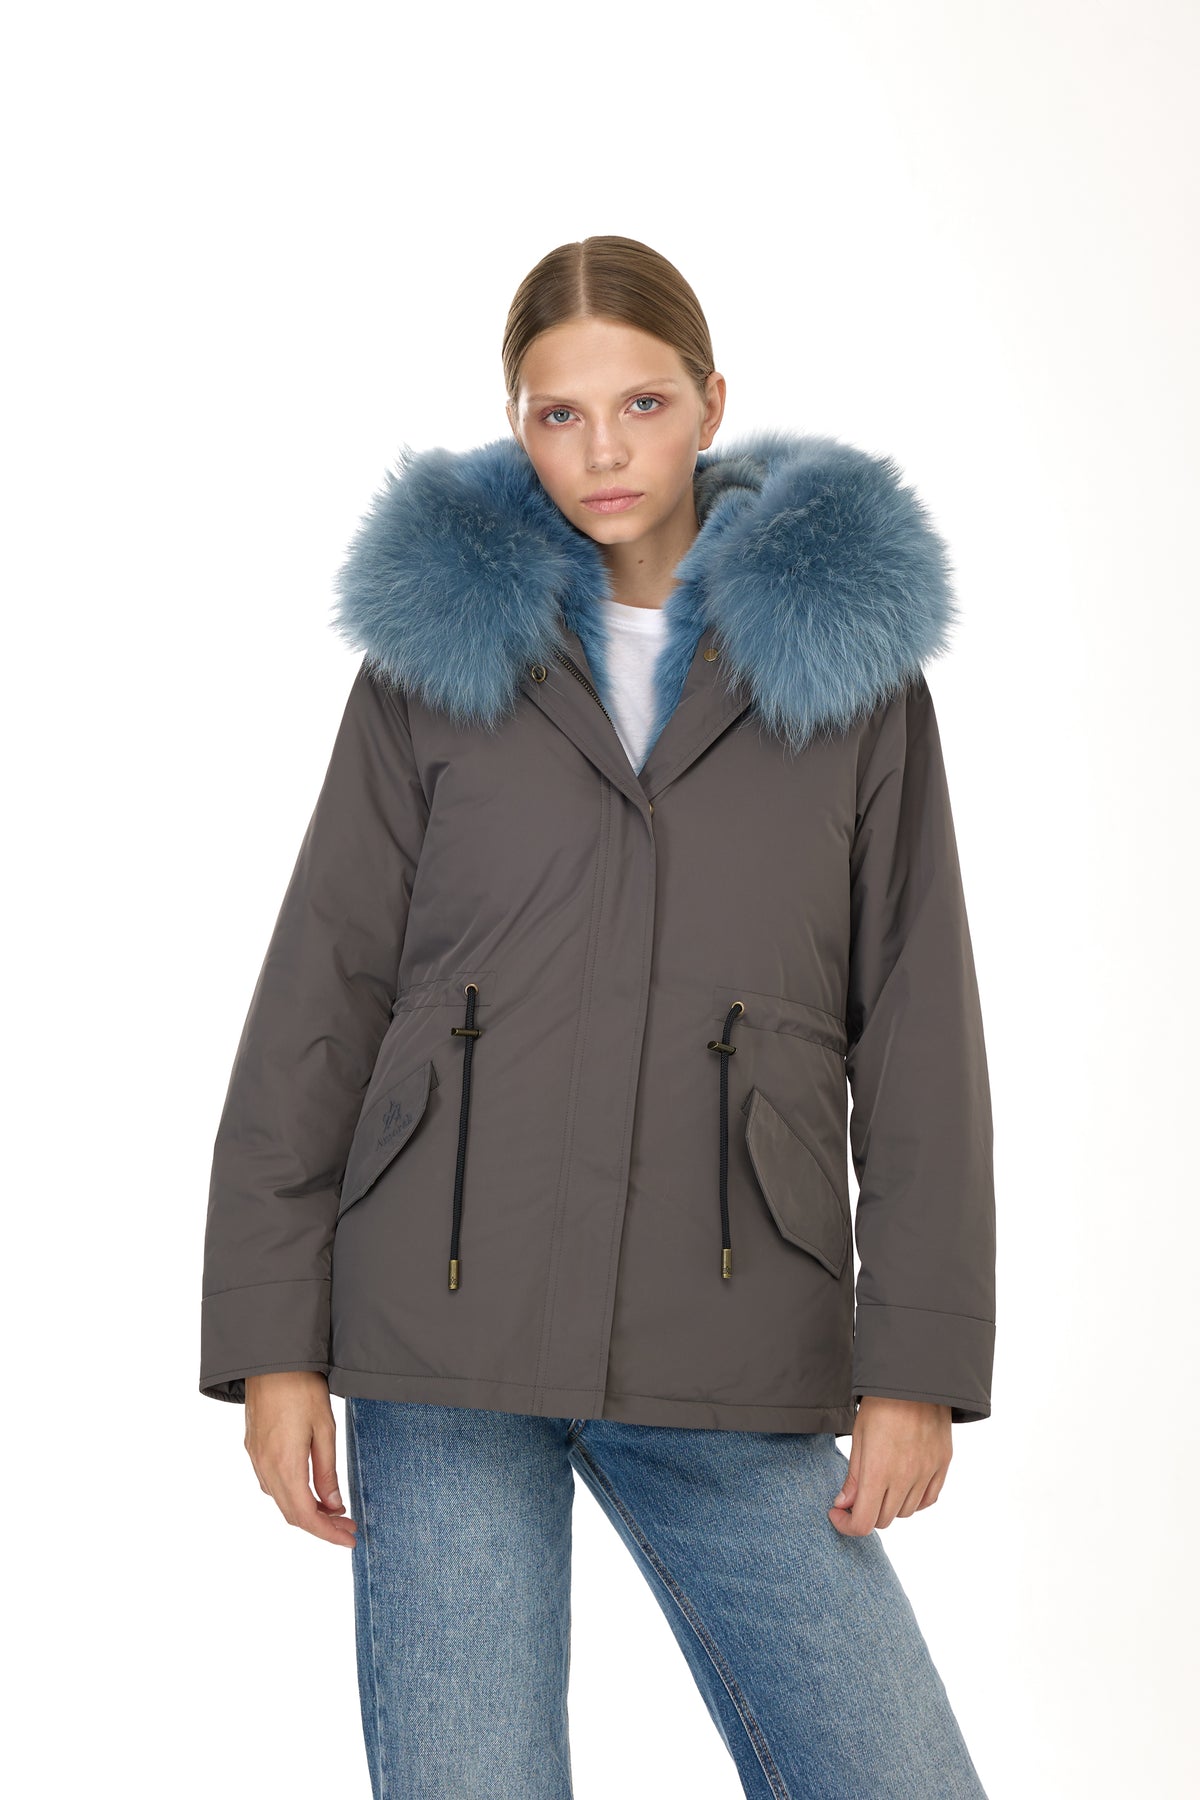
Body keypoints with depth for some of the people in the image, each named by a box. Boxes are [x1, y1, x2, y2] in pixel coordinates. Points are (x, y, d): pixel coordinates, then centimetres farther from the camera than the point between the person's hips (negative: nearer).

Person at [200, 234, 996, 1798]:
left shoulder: (848, 644, 5)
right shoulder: (438, 640, 5)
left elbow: (916, 1028, 3)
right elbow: (319, 999, 4)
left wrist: (919, 1362, -3)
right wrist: (274, 1340, -2)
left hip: (729, 1364, 1)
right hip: (450, 1324, 0)